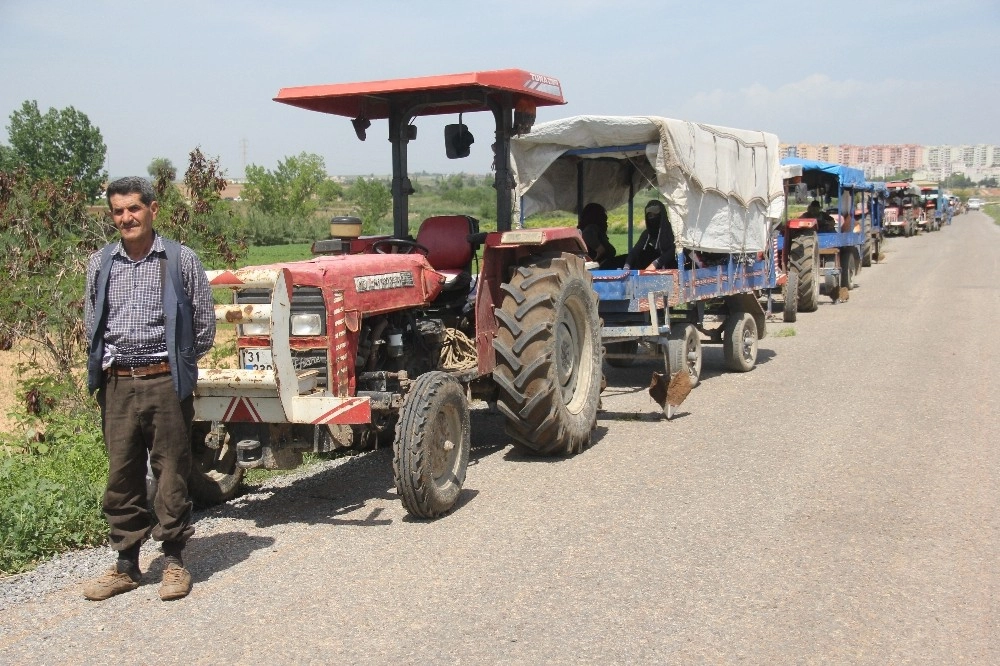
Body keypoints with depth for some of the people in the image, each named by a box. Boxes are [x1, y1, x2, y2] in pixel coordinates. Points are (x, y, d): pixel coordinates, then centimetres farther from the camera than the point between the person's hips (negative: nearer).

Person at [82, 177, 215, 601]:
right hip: (117, 384, 3)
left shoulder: (181, 260, -1)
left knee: (171, 471, 3)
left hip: (165, 382, -3)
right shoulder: (100, 264, 9)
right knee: (121, 475, 7)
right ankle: (126, 564, 19)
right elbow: (91, 324, 18)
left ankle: (173, 560, 15)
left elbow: (205, 322, 4)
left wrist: (179, 363, 8)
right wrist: (105, 364, 11)